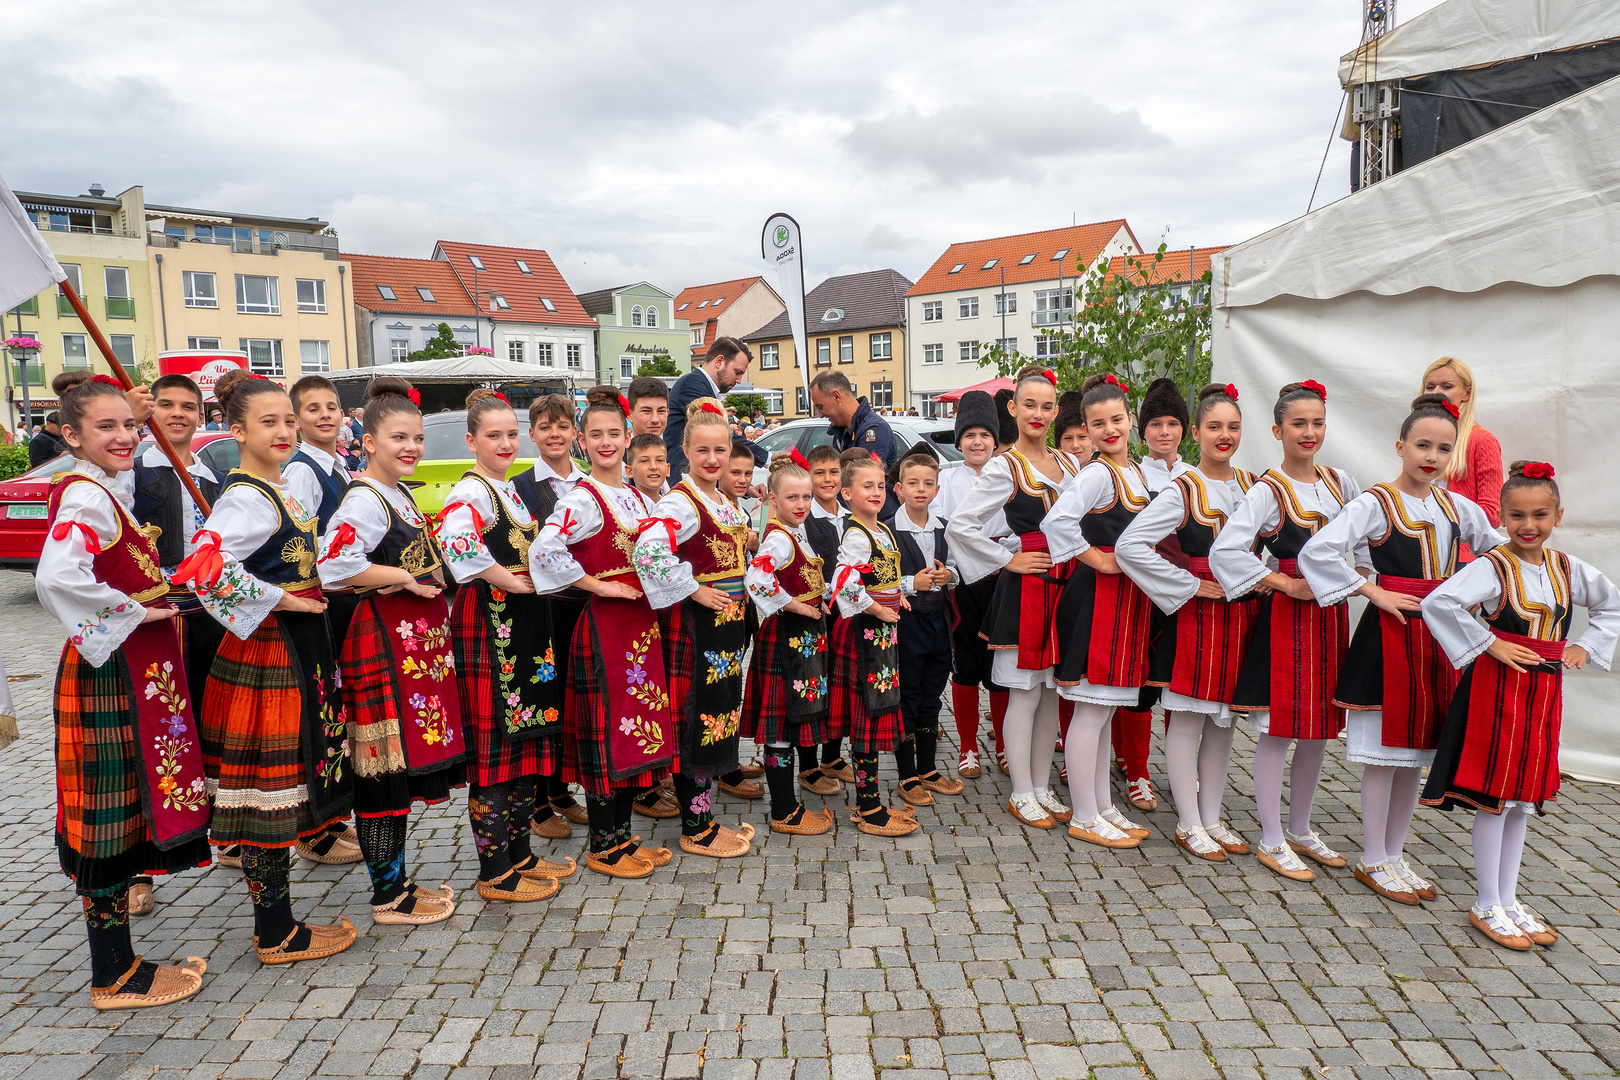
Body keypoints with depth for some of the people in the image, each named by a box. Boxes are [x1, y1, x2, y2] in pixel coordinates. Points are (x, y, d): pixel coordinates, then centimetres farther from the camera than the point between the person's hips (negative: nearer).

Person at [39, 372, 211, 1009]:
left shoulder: (102, 491, 15)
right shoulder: (86, 497, -16)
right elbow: (56, 579, -32)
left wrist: (150, 599, 11)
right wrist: (132, 612, -21)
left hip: (131, 671, 10)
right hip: (109, 676, -10)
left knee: (122, 815, 15)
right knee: (109, 815, -1)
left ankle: (117, 964, 26)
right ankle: (115, 978, 12)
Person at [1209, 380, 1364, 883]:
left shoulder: (1341, 482, 9)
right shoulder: (1267, 491, -10)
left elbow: (1364, 538, 22)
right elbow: (1225, 550, -21)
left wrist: (1355, 574, 2)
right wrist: (1288, 585, -17)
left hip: (1331, 614, 6)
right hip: (1286, 615, -6)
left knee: (1321, 727, 12)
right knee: (1278, 729, -1)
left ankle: (1301, 829, 28)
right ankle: (1272, 841, 10)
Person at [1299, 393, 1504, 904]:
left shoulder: (1456, 507, 10)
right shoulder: (1376, 503, -9)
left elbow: (1503, 550, 24)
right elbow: (1318, 551, -22)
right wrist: (1373, 592, -17)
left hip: (1438, 635, 6)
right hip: (1390, 633, -6)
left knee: (1415, 753, 13)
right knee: (1384, 754, 0)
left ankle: (1394, 855, 25)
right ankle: (1372, 862, 13)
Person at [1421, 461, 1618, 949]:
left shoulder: (1568, 568, 6)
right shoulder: (1493, 567, -14)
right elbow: (1438, 602, -29)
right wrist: (1489, 645, -21)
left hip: (1545, 689, 7)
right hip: (1498, 687, -6)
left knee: (1523, 797, 14)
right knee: (1493, 797, 0)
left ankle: (1508, 898, 26)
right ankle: (1486, 906, 11)